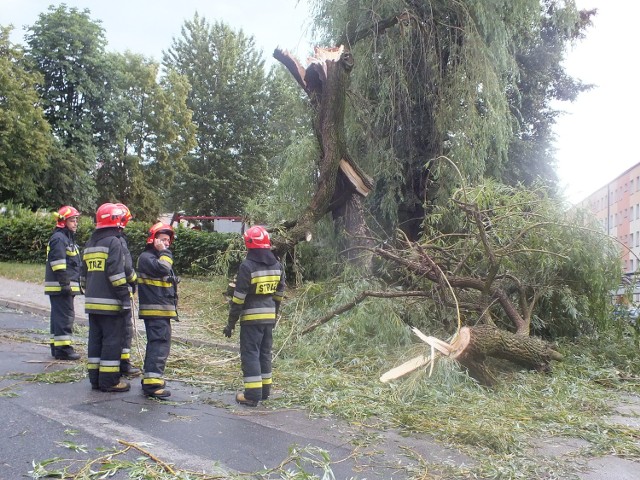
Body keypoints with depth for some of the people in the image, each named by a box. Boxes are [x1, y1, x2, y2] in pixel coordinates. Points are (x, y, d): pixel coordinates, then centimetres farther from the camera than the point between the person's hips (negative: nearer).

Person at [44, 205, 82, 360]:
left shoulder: (68, 238, 21)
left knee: (59, 316, 15)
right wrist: (65, 283, -23)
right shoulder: (58, 238, -12)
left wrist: (76, 284, 25)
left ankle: (57, 347, 22)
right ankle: (63, 348, -6)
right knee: (65, 316, -9)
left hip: (65, 286, 11)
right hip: (59, 286, -11)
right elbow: (58, 264, -19)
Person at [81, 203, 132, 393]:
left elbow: (84, 275, 22)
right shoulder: (114, 242, -10)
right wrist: (125, 298, -15)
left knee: (95, 339, 12)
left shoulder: (90, 244, 17)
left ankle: (95, 378, 16)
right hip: (110, 302, -8)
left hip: (92, 301, 8)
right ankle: (109, 380, 0)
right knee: (112, 340, -3)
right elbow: (116, 273, -17)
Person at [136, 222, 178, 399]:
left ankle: (152, 378, 27)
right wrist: (164, 252, -15)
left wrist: (173, 306, 27)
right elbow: (161, 269, -30)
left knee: (157, 343, 17)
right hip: (154, 310, -10)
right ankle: (152, 384, -17)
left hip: (163, 310, 10)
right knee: (160, 344, -16)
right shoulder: (146, 257, -10)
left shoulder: (161, 257, 21)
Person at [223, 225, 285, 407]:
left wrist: (231, 323, -7)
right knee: (265, 353, 17)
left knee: (250, 354, -1)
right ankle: (265, 390, 24)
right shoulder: (277, 266, 7)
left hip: (251, 317, -6)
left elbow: (239, 297, -13)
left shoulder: (247, 266, -14)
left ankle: (252, 395, -1)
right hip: (269, 317, 7)